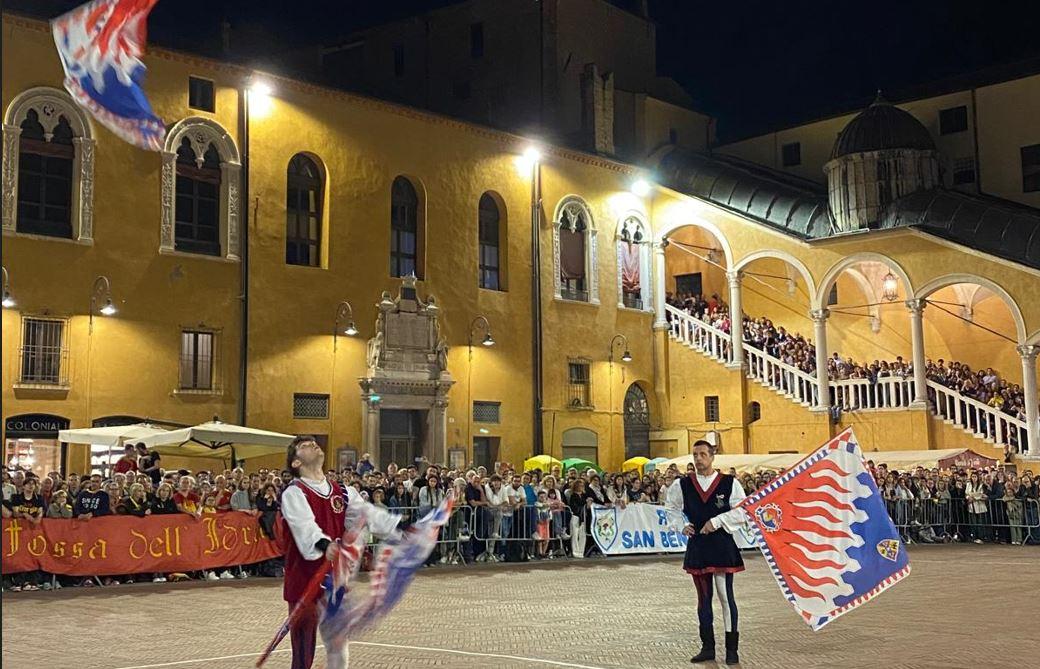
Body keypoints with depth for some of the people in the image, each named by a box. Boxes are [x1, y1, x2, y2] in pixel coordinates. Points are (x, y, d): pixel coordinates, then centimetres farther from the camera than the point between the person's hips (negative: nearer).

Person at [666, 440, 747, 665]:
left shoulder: (730, 483, -3)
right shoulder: (682, 485, 4)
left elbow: (743, 512, -7)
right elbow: (670, 510, 15)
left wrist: (716, 521, -15)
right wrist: (681, 526, -1)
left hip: (722, 547, -3)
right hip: (697, 548, 3)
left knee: (726, 597, -2)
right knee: (703, 598, 11)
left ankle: (731, 649, 7)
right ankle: (708, 647, 20)